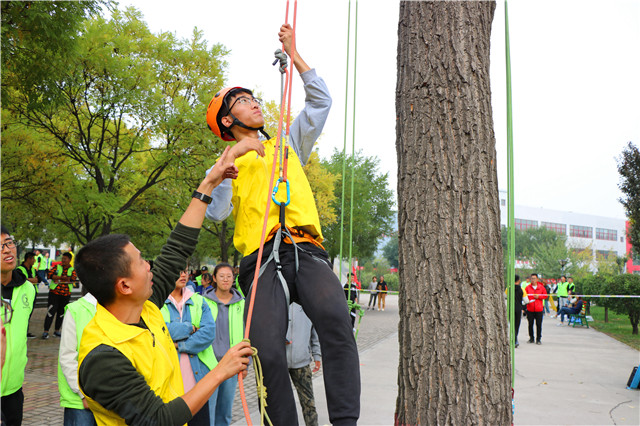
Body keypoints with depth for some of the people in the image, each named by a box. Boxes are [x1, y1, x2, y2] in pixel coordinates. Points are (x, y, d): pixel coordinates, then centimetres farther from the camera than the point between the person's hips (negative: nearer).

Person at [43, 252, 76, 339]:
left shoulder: (73, 269, 4)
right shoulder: (57, 266, 6)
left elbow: (73, 278, -14)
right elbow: (50, 274, -9)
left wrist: (58, 278, -13)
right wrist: (63, 277, -16)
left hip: (66, 294, 1)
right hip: (54, 293, -1)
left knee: (61, 313, 9)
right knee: (51, 311, -7)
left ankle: (56, 330, 21)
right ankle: (46, 331, -2)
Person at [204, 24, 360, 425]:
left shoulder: (288, 145, 30)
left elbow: (321, 101, 25)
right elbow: (216, 211, 2)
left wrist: (293, 53, 25)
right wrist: (230, 158, -6)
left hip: (306, 249, 1)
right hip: (261, 257, -1)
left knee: (335, 317, -29)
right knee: (268, 350, -22)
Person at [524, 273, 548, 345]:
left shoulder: (541, 287, 4)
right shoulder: (527, 287, 4)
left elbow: (545, 295, 8)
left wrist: (539, 296, -8)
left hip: (539, 309, -1)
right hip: (530, 309, 1)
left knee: (539, 325, 0)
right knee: (530, 324, 6)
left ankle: (538, 339, 9)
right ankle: (531, 338, 19)